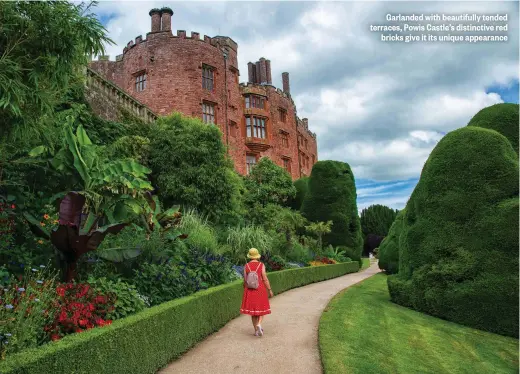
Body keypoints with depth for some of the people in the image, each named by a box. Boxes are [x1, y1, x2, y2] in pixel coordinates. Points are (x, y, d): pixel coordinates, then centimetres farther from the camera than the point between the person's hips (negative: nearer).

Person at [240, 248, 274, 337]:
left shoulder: (246, 266, -4)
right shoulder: (261, 265, -9)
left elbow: (245, 280, -2)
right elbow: (265, 279, -11)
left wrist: (245, 291, 11)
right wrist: (270, 290, -3)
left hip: (250, 290, 2)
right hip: (260, 289, -2)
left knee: (252, 309, 11)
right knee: (261, 308, 13)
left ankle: (256, 331, 14)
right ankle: (259, 324, -10)